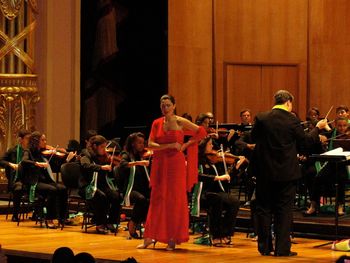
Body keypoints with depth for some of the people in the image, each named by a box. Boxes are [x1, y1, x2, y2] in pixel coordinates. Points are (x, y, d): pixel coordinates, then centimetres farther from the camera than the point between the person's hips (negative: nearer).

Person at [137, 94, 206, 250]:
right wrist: (170, 145, -15)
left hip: (176, 164, -2)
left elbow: (202, 132, 5)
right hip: (160, 164, 2)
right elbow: (151, 144, -4)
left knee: (175, 199, -1)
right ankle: (149, 238, 3)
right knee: (157, 199, 1)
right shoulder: (156, 123, 6)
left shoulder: (180, 122, 0)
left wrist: (186, 145, -2)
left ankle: (173, 239, 4)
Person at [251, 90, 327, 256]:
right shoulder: (292, 120, -11)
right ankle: (282, 248, 5)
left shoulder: (261, 119, -4)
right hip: (286, 173, -2)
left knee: (264, 209, 11)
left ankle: (265, 247, 15)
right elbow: (306, 141, -3)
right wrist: (318, 128, 12)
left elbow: (254, 138, 9)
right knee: (284, 210, 5)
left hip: (265, 172, 2)